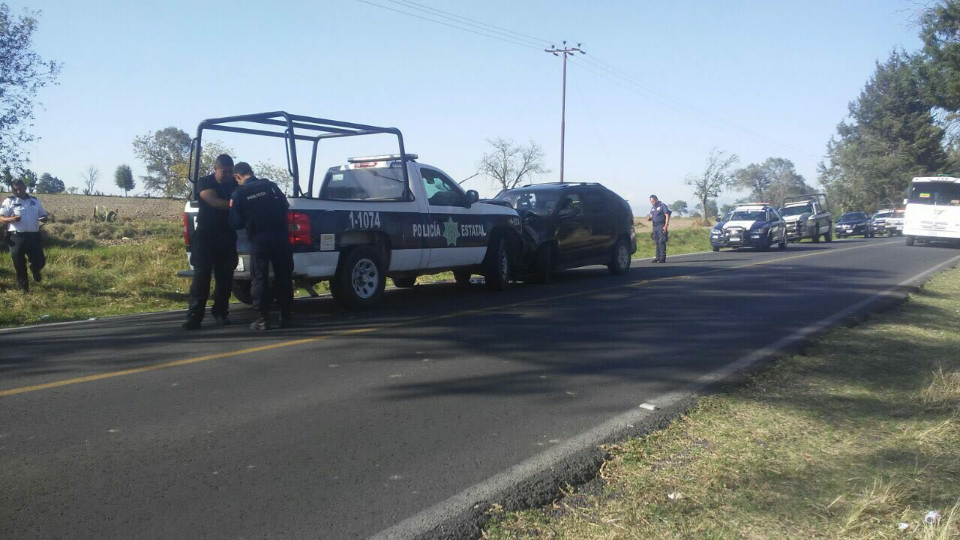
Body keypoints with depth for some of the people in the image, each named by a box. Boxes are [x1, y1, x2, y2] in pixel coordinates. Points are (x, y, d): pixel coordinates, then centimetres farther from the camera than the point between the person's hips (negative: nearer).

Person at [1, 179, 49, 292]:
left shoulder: (35, 201, 12)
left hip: (33, 236, 3)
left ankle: (35, 270, 41)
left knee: (40, 261, 4)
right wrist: (11, 219, -27)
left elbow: (44, 215, 20)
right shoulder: (9, 201, 0)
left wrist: (44, 219, -5)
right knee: (19, 264, 3)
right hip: (17, 237, -3)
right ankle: (23, 287, 17)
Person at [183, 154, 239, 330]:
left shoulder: (234, 184, 12)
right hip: (205, 236, -4)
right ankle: (194, 316, -8)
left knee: (225, 277, 3)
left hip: (227, 237, 4)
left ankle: (220, 313, 12)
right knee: (201, 276, -7)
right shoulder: (204, 182, -3)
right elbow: (214, 202, -19)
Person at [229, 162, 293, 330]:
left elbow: (236, 223, 0)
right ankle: (285, 316, 12)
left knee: (260, 278, 5)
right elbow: (285, 206, 14)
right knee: (283, 276, 9)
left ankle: (263, 319, 4)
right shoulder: (270, 185, 7)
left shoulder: (239, 193, 0)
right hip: (280, 236, 3)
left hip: (259, 239, -3)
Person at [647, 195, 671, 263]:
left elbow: (667, 215, -8)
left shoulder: (662, 206, -3)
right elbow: (651, 216, 22)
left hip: (661, 226, -7)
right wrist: (649, 218, -4)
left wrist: (666, 226, -16)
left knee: (661, 242, -10)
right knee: (657, 242, 8)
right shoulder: (652, 208, 18)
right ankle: (658, 257, 12)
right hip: (655, 226, 7)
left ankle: (663, 257, -10)